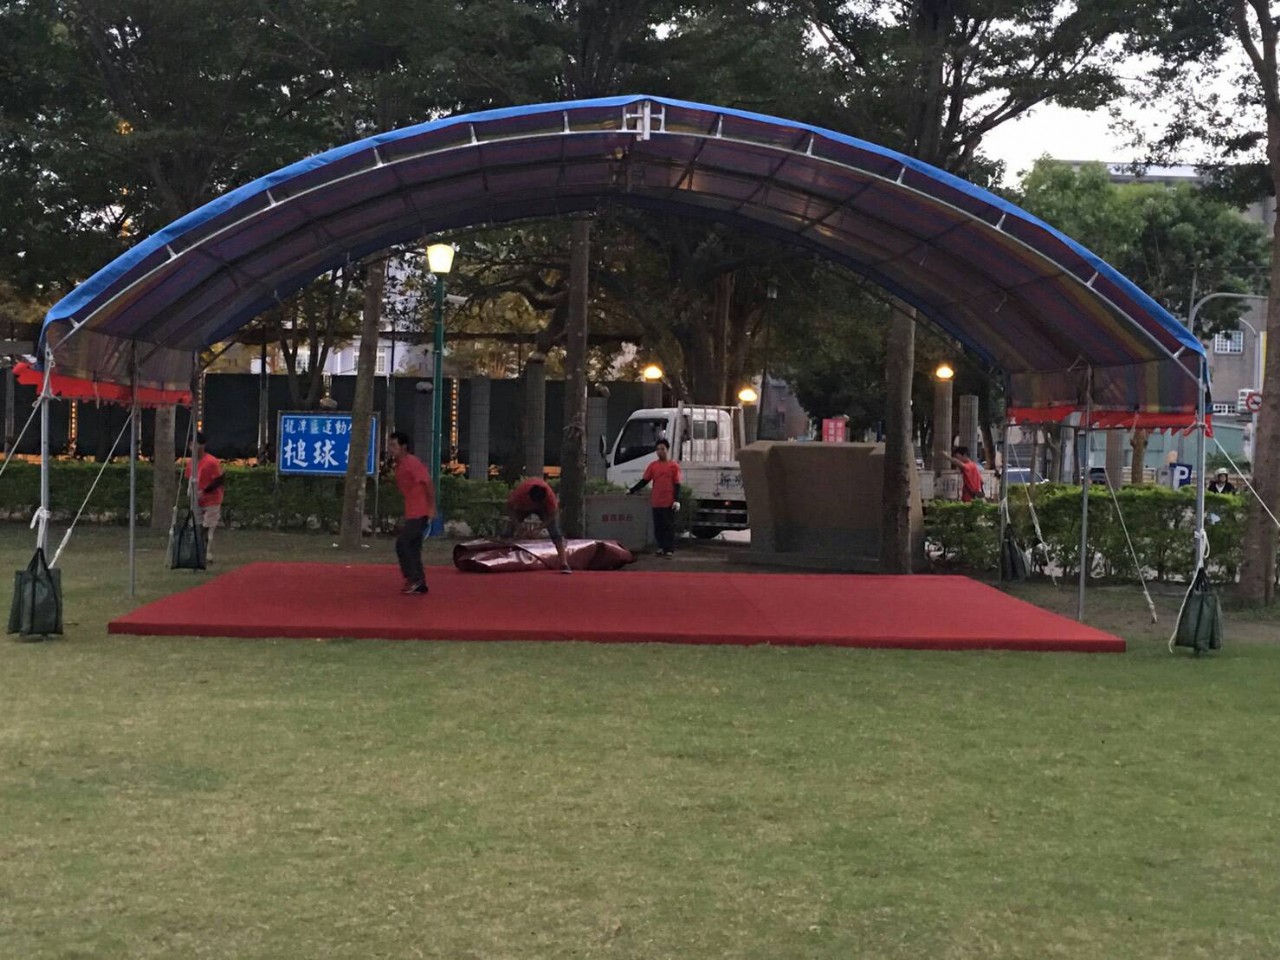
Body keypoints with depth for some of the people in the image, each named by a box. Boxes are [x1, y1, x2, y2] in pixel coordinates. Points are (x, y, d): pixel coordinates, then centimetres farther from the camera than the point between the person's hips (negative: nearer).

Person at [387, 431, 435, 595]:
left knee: (402, 543, -11)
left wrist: (431, 508, -20)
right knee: (412, 547, 10)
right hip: (412, 513, 10)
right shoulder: (398, 465, 13)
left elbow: (428, 484, -18)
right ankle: (419, 584, 15)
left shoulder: (412, 463, -15)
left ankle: (414, 579, -5)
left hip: (420, 513, -10)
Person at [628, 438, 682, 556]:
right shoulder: (653, 466, 9)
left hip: (669, 502, -4)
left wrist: (677, 500, -11)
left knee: (669, 526, -2)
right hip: (656, 502, 4)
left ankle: (670, 549, 0)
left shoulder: (674, 466, 0)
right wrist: (632, 490, 5)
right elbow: (644, 481, 12)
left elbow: (677, 484, -2)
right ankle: (661, 547, 16)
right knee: (658, 526, 8)